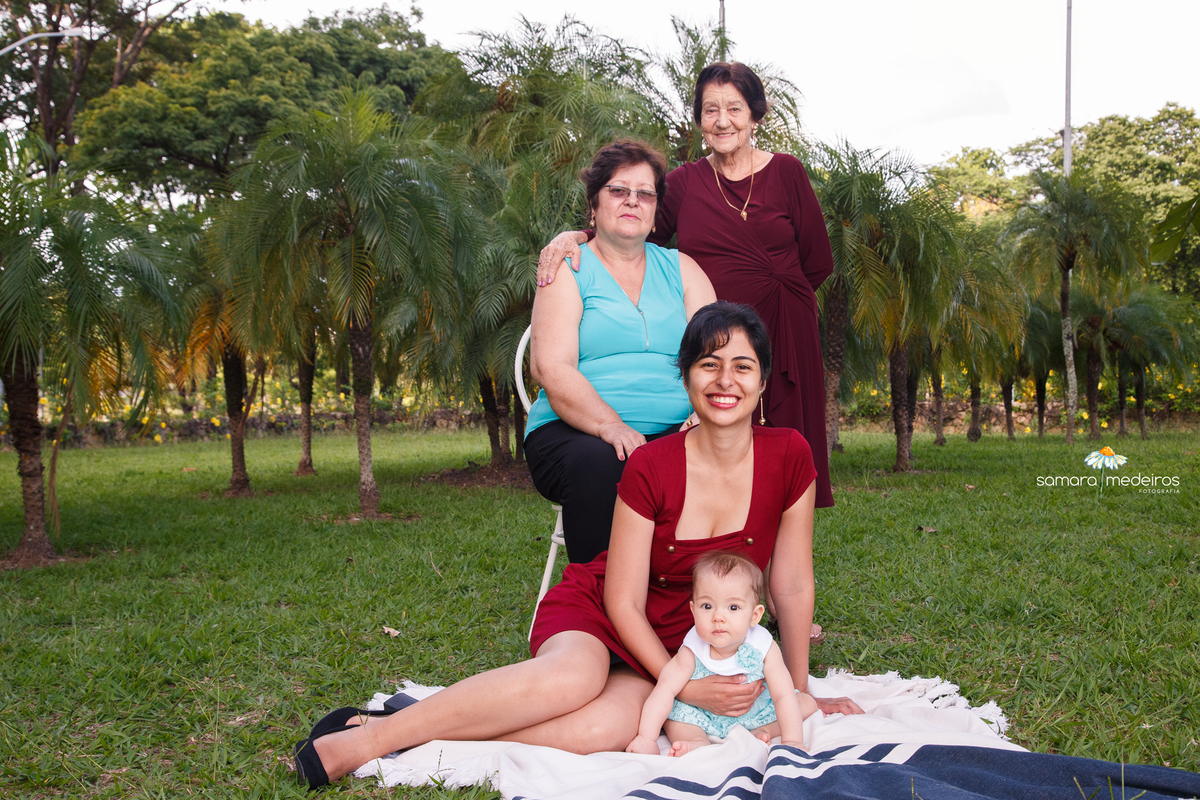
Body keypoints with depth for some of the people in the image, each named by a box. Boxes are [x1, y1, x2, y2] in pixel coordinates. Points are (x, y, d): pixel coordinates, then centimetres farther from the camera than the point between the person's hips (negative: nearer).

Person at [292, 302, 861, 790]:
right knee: (573, 678, -38)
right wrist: (686, 687, -19)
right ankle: (367, 736, -26)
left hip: (676, 645, 2)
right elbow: (622, 600, -12)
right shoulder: (650, 467, -16)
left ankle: (421, 734, -21)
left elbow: (793, 585, -1)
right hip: (595, 611, -2)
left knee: (604, 728, -33)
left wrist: (798, 693, 5)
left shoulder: (788, 458, -10)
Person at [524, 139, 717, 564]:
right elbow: (551, 368, -6)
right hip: (576, 433, -2)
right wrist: (611, 426, -22)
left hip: (673, 433, 3)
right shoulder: (569, 269, 8)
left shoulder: (681, 268, 19)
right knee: (598, 464, -36)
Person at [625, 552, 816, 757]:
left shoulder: (764, 649, -26)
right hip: (705, 715, -1)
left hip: (756, 711, 1)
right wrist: (647, 738, -35)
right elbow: (665, 690, -29)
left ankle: (761, 732, -17)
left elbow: (784, 695, -23)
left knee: (807, 703, -10)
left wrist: (793, 742, -30)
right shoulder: (692, 651, -28)